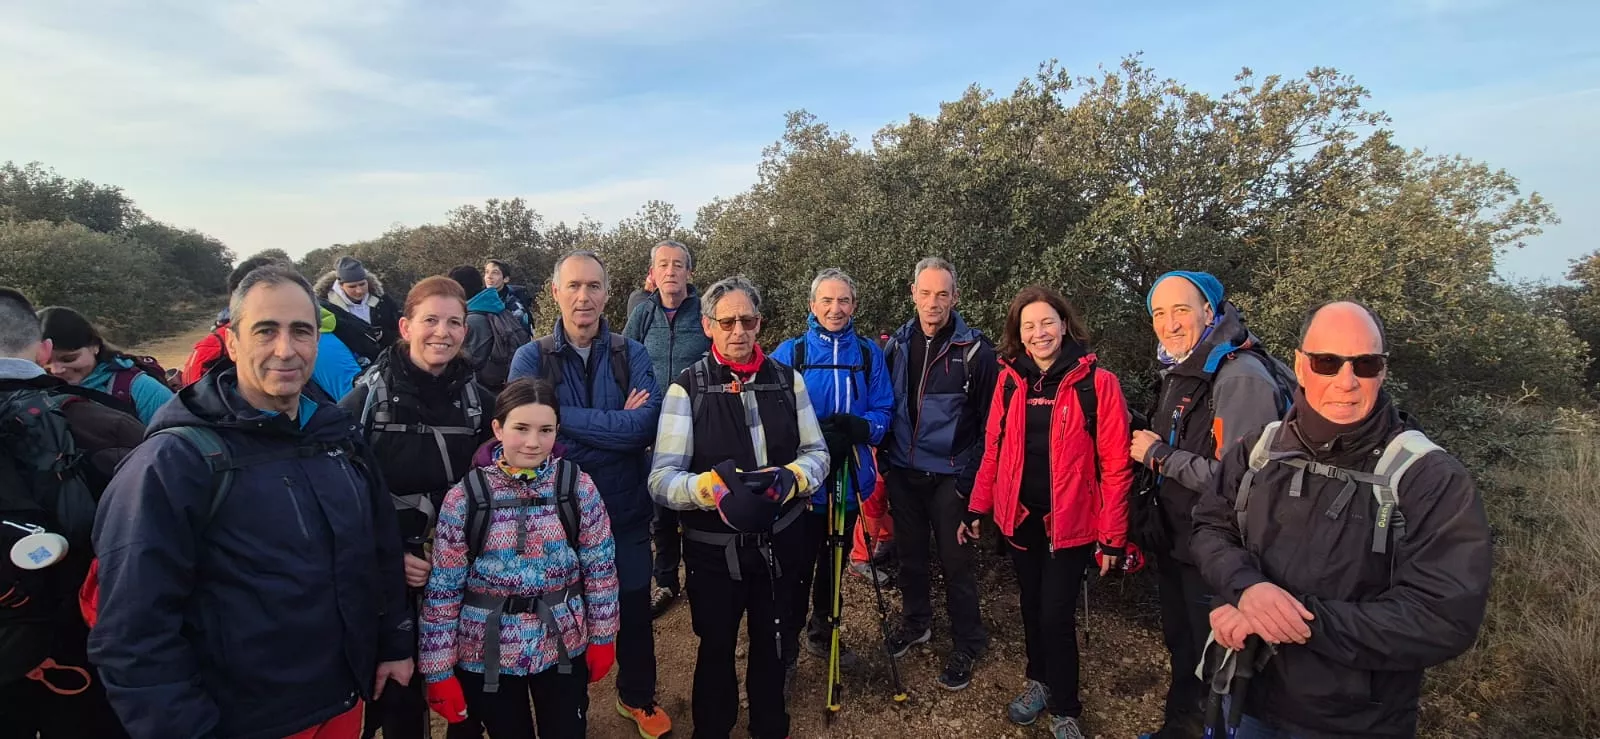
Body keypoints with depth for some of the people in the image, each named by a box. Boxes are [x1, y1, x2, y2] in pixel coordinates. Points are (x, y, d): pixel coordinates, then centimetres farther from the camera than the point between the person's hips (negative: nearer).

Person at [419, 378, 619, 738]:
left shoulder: (578, 486, -9)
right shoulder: (464, 497, -12)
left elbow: (601, 567, -2)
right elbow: (443, 588, -7)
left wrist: (602, 636, 2)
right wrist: (439, 670, -5)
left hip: (564, 649, 1)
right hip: (487, 656, 0)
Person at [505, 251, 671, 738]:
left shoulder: (631, 354, -3)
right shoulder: (531, 358, -5)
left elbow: (646, 424, -18)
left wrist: (570, 418, -19)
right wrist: (615, 424, -19)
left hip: (625, 509, 1)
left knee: (634, 607, 16)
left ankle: (638, 697, 41)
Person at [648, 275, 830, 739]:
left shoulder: (787, 380, 0)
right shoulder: (687, 388, -11)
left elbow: (817, 452, 3)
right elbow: (662, 478, -17)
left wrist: (790, 478, -19)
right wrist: (712, 487, -36)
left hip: (779, 543, 3)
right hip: (713, 549, -3)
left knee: (772, 645, 22)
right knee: (716, 650, 17)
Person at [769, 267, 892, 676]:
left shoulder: (869, 353, 2)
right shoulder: (790, 352, -6)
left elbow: (883, 411, 0)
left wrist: (859, 428, -22)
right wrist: (816, 437, -24)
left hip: (850, 477, 4)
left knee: (835, 560, 20)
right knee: (799, 565, 2)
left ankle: (821, 632, 41)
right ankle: (786, 648, 20)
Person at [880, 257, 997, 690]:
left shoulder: (974, 349, -10)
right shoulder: (897, 344, 3)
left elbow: (989, 419, -8)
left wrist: (975, 476, -10)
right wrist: (886, 457, 7)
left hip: (950, 476, -4)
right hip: (903, 472, 4)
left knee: (955, 563, 5)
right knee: (910, 554, 18)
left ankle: (967, 646, 22)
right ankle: (916, 623, 39)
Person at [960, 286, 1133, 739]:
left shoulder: (1097, 383, -11)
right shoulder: (1010, 381, 2)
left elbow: (1115, 465, -10)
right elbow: (993, 450, 8)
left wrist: (1112, 536, -10)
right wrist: (977, 508, 8)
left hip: (1070, 520, -4)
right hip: (1020, 517, 4)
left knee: (1056, 614, -1)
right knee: (1032, 607, 16)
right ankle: (1039, 682, 39)